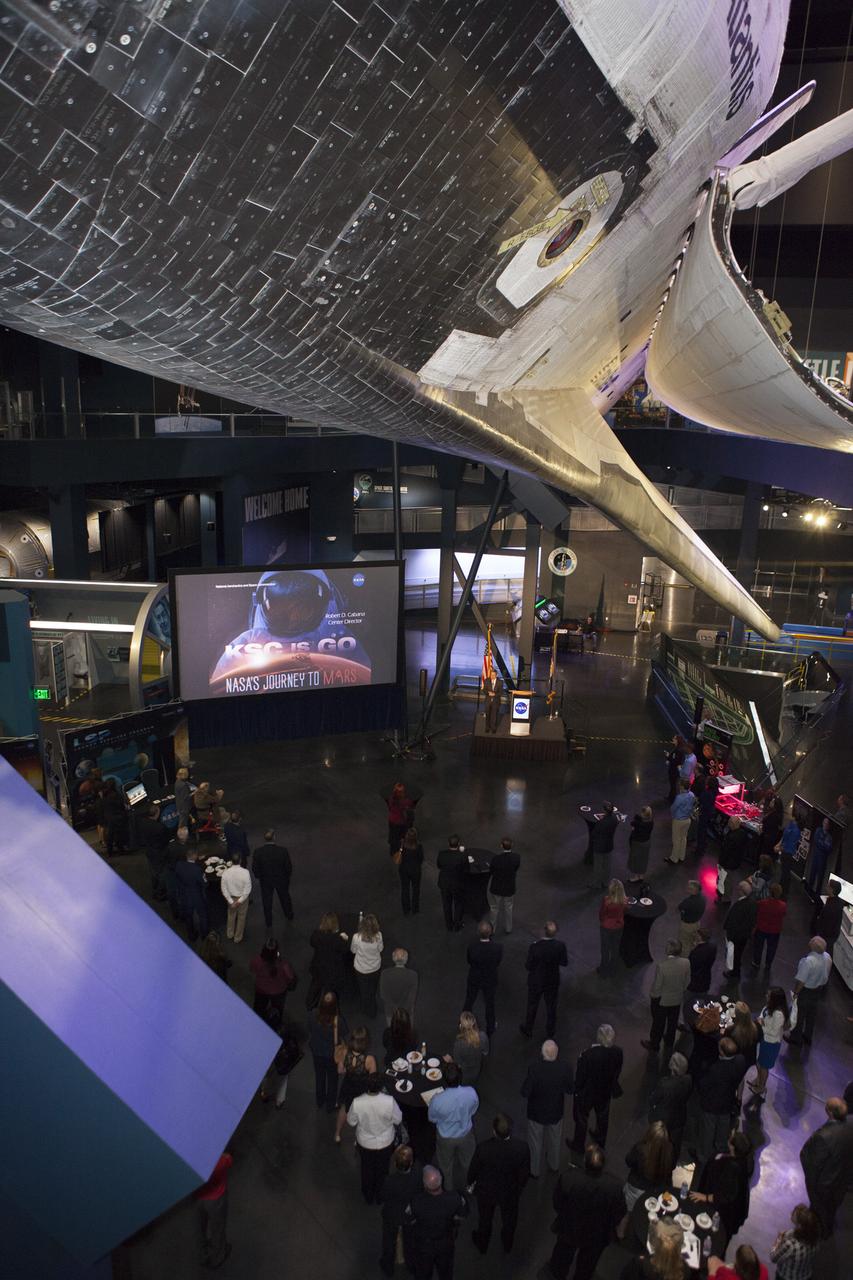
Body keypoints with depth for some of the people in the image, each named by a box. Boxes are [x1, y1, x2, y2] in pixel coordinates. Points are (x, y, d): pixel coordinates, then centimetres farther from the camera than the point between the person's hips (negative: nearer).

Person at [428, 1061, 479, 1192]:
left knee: (446, 1165, 29)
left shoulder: (437, 1100, -38)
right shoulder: (471, 1092, -32)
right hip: (466, 1134, 2)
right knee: (467, 1162, 32)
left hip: (445, 1138, -1)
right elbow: (473, 1111, -9)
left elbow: (432, 1119, -16)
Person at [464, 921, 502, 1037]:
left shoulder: (471, 947, -31)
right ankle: (490, 1030, 46)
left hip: (474, 980, 0)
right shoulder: (498, 947, -31)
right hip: (490, 980, 0)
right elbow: (498, 962, -11)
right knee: (490, 1004, 24)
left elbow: (469, 961, -12)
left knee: (469, 1002, 26)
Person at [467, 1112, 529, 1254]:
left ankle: (482, 1244, 57)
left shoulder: (483, 1148, -38)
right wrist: (520, 1186, 7)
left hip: (486, 1192, -1)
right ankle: (507, 1245, 59)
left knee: (485, 1219, 30)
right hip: (511, 1192, 1)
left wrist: (470, 1183, 5)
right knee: (509, 1219, 33)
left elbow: (473, 1170, -18)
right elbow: (525, 1173, -15)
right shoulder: (522, 1147, -34)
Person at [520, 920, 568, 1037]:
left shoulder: (534, 946, -30)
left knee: (532, 1006, 21)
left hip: (536, 982, -1)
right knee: (551, 1007, 24)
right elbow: (564, 963, -9)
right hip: (553, 982, 2)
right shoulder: (560, 946, -24)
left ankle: (528, 1030, 41)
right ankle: (550, 1030, 43)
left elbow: (528, 966, -20)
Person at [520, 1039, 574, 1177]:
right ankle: (554, 1166, 52)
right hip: (556, 1112, 3)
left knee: (535, 1144, 24)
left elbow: (524, 1093, -25)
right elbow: (570, 1089, -10)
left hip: (536, 1113, -2)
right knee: (554, 1141, 30)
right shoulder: (565, 1068, -25)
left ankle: (534, 1170, 43)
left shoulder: (534, 1069, -33)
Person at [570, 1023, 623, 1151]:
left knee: (581, 1118, 22)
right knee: (603, 1116, 31)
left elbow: (580, 1075, -22)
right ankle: (600, 1139, 54)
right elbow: (617, 1071, -6)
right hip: (606, 1091, 4)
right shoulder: (617, 1052, -25)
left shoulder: (587, 1055, -37)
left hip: (587, 1092, -4)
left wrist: (577, 1088, -2)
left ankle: (579, 1144, 42)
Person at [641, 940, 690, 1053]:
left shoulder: (661, 965, -36)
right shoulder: (686, 962, -23)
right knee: (673, 1022, 27)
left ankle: (654, 1045, 39)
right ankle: (669, 1042, 49)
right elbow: (687, 981, -6)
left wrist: (653, 996, -3)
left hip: (662, 1000, -4)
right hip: (677, 998, 4)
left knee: (659, 1023, 19)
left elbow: (657, 985, -24)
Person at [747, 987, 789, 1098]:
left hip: (771, 1043, -7)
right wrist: (760, 1020, -13)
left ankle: (762, 1087, 41)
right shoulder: (769, 1007, -13)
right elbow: (762, 1015, 6)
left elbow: (774, 1032, -28)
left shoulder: (779, 1014, -37)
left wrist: (761, 1026, -20)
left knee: (764, 1065, 17)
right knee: (759, 1061, 28)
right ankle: (758, 1079, 53)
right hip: (765, 1039, 7)